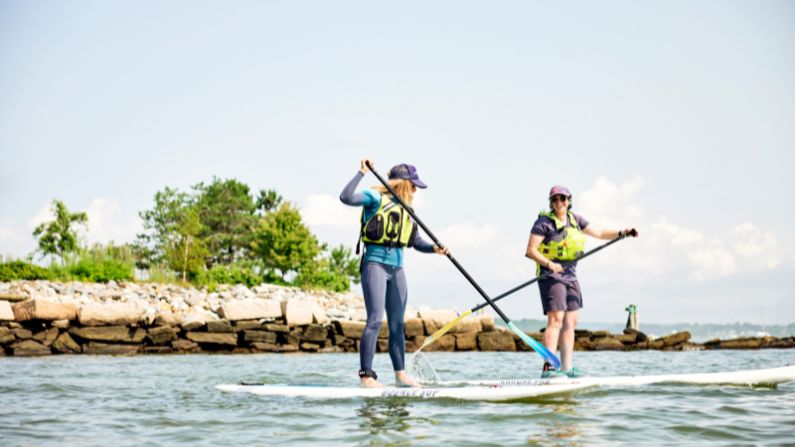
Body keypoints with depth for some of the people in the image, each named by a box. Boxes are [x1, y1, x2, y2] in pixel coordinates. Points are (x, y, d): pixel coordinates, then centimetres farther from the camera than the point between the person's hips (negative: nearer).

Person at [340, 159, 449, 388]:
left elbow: (417, 242, 14)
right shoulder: (376, 198, -4)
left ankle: (400, 374, 18)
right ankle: (366, 375, -11)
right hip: (376, 264, -7)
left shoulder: (405, 209, 17)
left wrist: (434, 248, -4)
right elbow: (346, 197, -20)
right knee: (376, 320, -13)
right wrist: (362, 173, -19)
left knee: (397, 324, 11)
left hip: (397, 268, 8)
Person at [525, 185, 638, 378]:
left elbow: (599, 233, 17)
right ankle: (548, 367, -18)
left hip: (570, 276, 8)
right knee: (556, 320, -16)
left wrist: (621, 233, 4)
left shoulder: (575, 220, 12)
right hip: (551, 275, -8)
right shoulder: (544, 222, -8)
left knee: (570, 322, 7)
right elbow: (531, 250, -12)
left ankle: (566, 368, 12)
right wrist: (549, 264, -24)